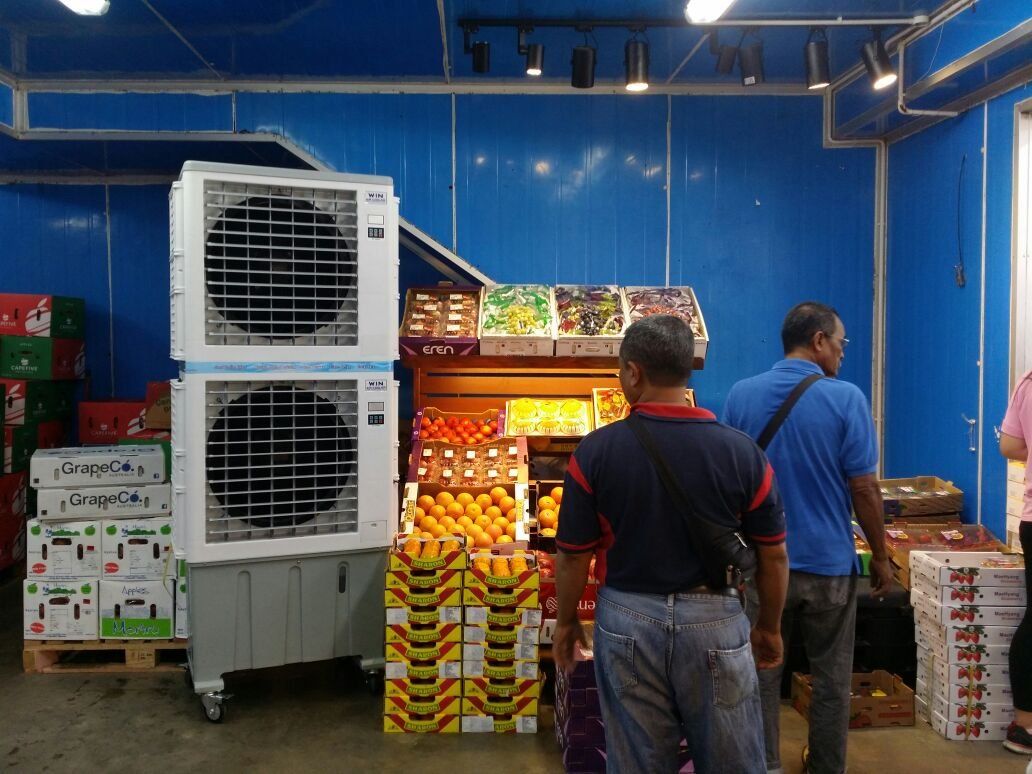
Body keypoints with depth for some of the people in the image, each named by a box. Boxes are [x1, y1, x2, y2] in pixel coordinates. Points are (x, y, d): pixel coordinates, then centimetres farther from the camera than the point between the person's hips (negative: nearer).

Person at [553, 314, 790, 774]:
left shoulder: (595, 452, -13)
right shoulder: (742, 452, -10)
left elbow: (574, 556, -6)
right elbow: (774, 556, -1)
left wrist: (566, 622, 10)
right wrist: (769, 628, 14)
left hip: (628, 620, 0)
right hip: (715, 620, 0)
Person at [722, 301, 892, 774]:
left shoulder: (740, 395, -3)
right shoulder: (846, 398, -12)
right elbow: (864, 489, -10)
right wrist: (880, 557, 2)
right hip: (828, 562, -2)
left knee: (762, 674, 13)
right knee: (830, 679, 15)